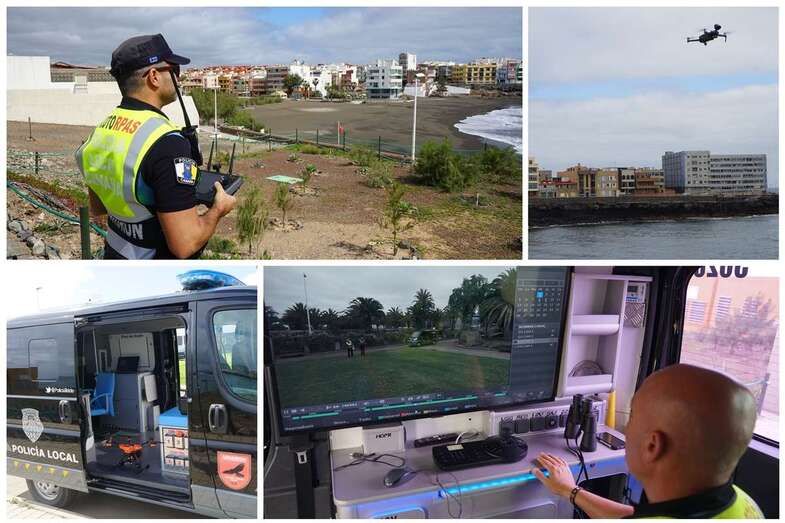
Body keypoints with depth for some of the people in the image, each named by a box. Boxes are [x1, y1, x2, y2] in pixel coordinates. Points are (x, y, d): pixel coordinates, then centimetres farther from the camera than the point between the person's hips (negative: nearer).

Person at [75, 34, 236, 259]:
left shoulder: (102, 130, -1)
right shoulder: (165, 143, -27)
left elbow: (97, 207, 13)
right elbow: (185, 244, -29)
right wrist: (218, 209, -12)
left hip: (116, 256, 8)